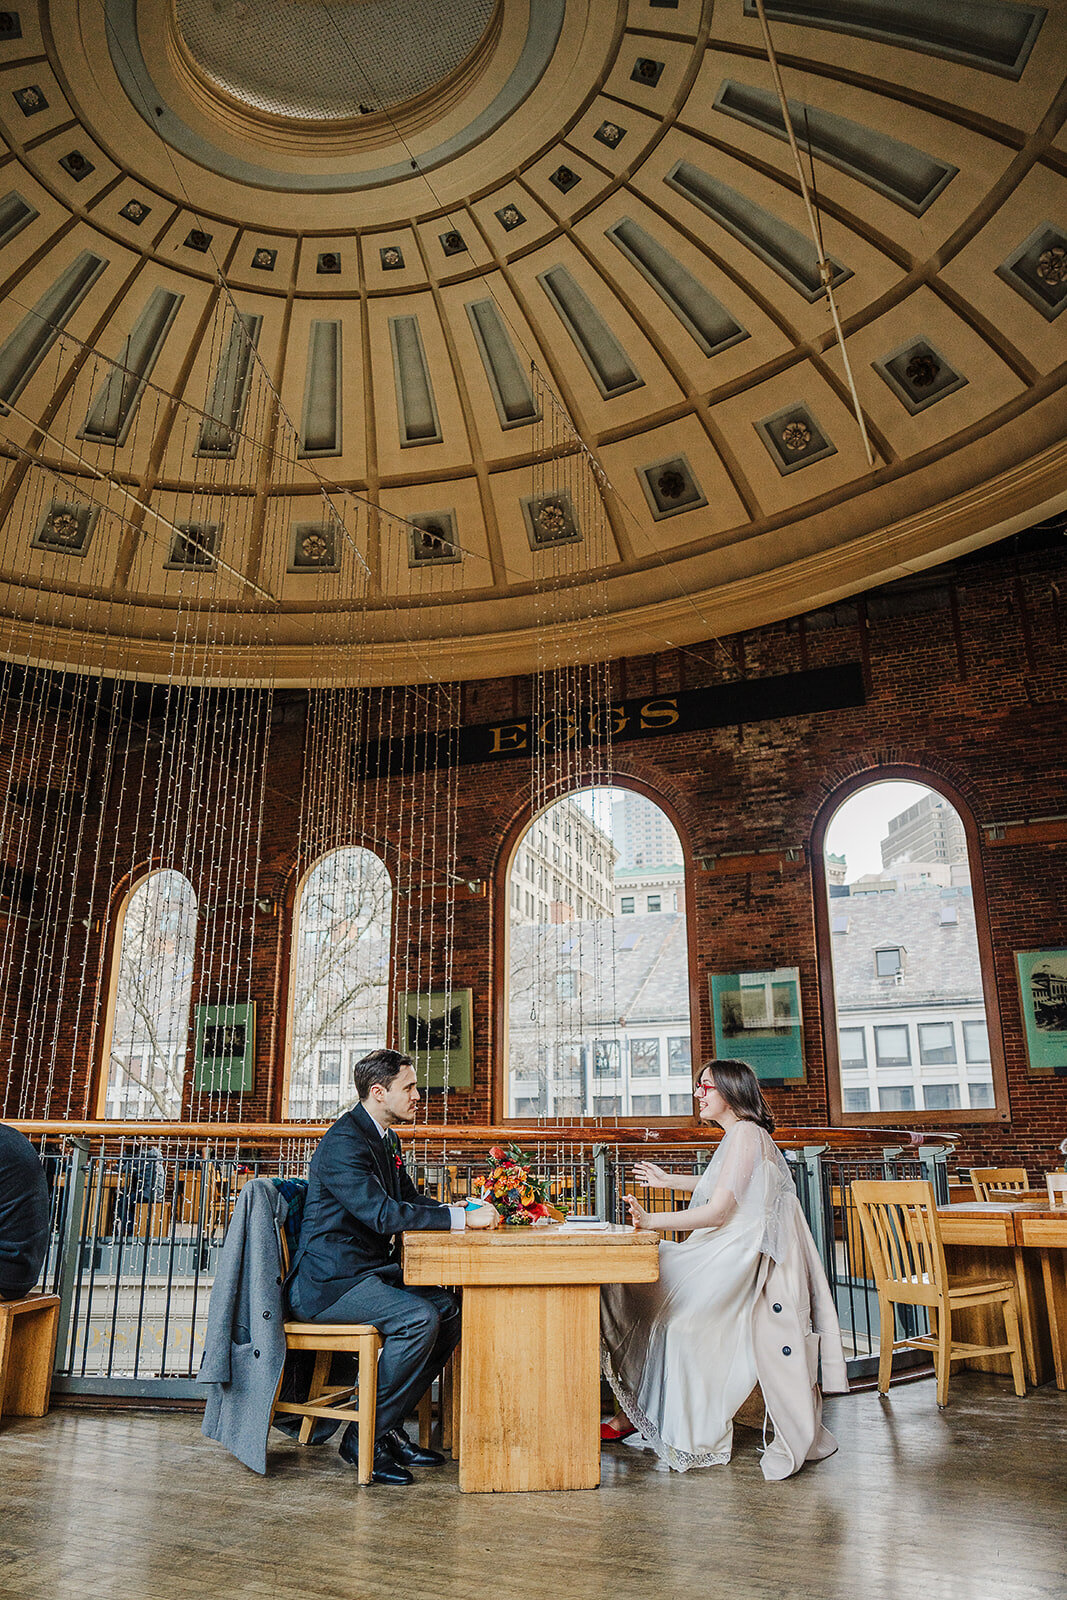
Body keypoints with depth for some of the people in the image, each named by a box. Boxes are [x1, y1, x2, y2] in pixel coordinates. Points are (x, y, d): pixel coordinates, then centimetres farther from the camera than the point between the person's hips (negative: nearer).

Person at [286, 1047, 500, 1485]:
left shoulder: (386, 1138, 13)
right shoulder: (343, 1143, -19)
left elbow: (409, 1199, 19)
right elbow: (383, 1214, -29)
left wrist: (466, 1211, 0)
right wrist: (462, 1217, -28)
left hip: (369, 1273, 9)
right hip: (327, 1283, -9)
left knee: (450, 1309, -5)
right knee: (419, 1318, -26)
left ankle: (389, 1425, 6)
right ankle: (364, 1436, -9)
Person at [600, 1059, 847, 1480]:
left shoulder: (746, 1134, -17)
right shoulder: (739, 1135, 14)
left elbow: (717, 1212, -23)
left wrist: (653, 1220, -22)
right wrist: (668, 1181, 36)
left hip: (742, 1260, -10)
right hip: (731, 1253, 10)